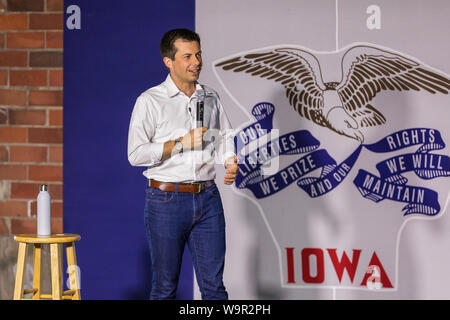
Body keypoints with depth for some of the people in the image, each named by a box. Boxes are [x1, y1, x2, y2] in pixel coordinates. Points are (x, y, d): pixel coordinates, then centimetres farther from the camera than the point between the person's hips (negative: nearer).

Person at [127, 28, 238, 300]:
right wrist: (181, 144, -14)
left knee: (214, 285, 3)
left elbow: (224, 137, 18)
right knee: (165, 287, 4)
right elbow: (136, 154, -9)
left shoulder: (211, 98, 11)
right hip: (167, 199, -4)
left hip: (208, 198, 4)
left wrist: (230, 161, -4)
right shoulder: (150, 101, -4)